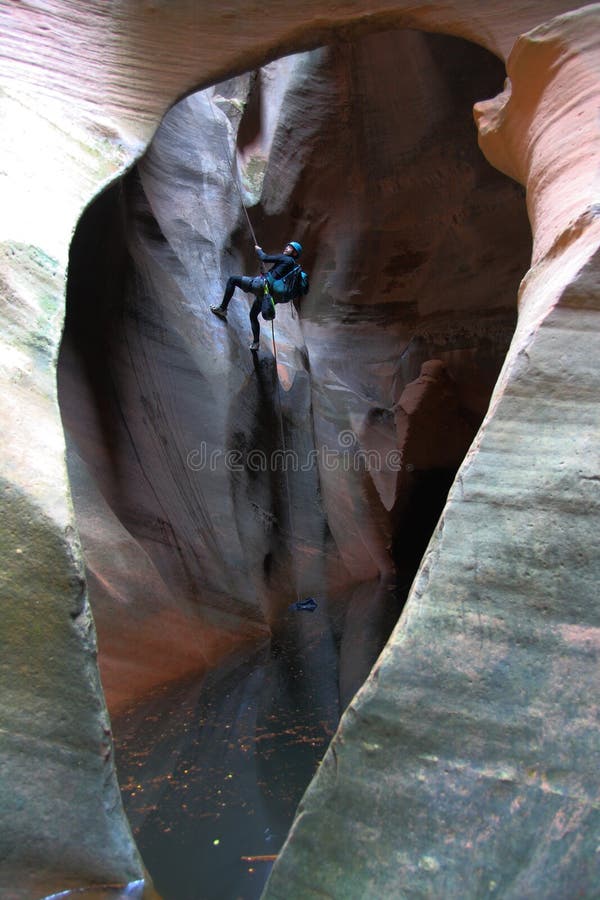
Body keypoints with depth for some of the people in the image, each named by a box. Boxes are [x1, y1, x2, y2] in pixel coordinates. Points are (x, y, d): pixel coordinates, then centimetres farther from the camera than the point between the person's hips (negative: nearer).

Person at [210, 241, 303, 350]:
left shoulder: (286, 259, -5)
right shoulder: (292, 266, 19)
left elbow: (264, 258, -7)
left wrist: (259, 250, 12)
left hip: (262, 284, -9)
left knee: (232, 279, 0)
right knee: (253, 315, 24)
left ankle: (222, 308, -2)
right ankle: (255, 343, 21)